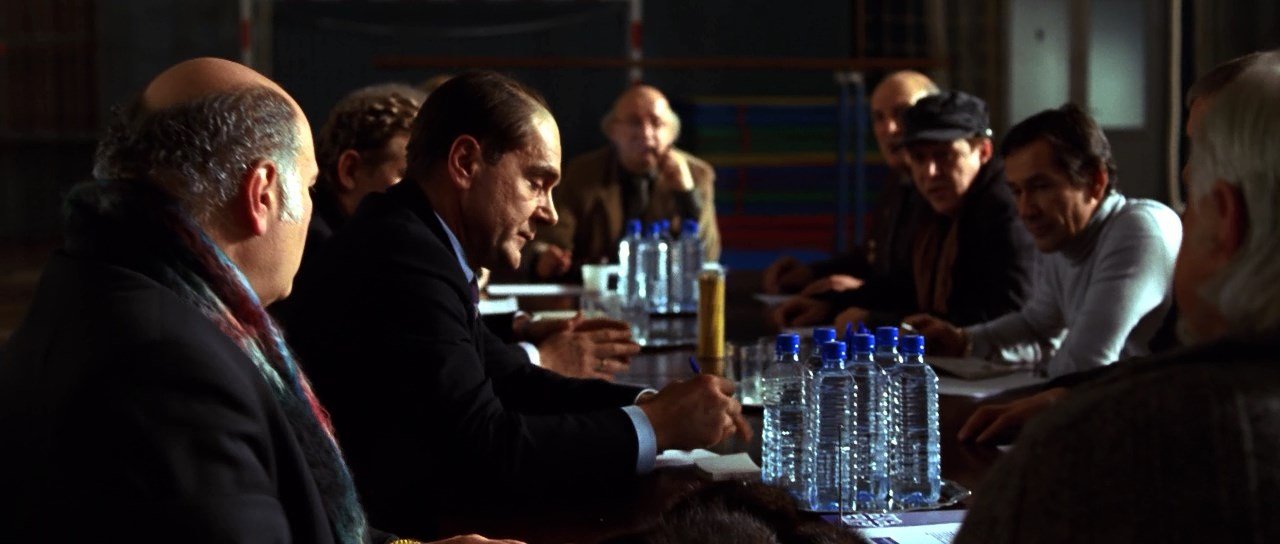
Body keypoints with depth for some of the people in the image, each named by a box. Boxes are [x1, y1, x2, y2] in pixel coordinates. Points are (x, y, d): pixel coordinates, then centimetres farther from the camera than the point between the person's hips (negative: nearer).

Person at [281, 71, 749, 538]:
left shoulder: (418, 241, 9)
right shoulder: (402, 258, -20)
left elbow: (511, 383, 12)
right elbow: (490, 454, -23)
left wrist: (650, 403, -1)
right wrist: (655, 425, -13)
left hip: (422, 512, 9)